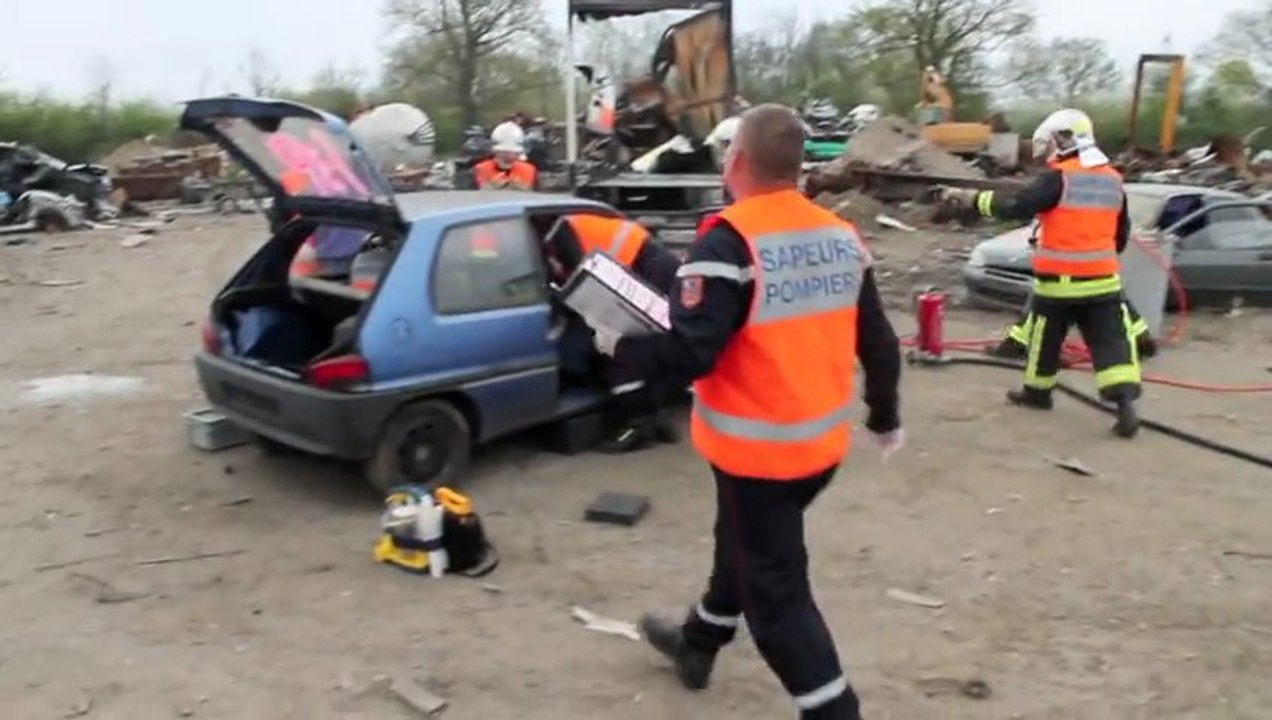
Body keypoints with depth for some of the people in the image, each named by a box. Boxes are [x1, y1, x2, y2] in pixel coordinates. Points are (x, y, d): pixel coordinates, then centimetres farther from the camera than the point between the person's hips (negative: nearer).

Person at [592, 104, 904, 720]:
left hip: (758, 450, -8)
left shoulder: (730, 241, -21)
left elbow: (690, 355, -25)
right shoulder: (842, 236, 2)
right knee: (746, 544, 27)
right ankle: (698, 644, 50)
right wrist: (885, 416, 23)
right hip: (823, 441, 8)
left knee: (774, 588, 7)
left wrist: (619, 346, -7)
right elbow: (878, 342, 8)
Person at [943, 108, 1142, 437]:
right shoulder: (1113, 179, 9)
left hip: (1059, 281, -4)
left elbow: (1017, 206, -19)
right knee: (1111, 340, 1)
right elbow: (1121, 233, 17)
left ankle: (1037, 391, 30)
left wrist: (971, 197, -12)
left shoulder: (1059, 178, -12)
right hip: (1102, 279, 5)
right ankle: (1125, 404, -10)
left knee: (1047, 338, 14)